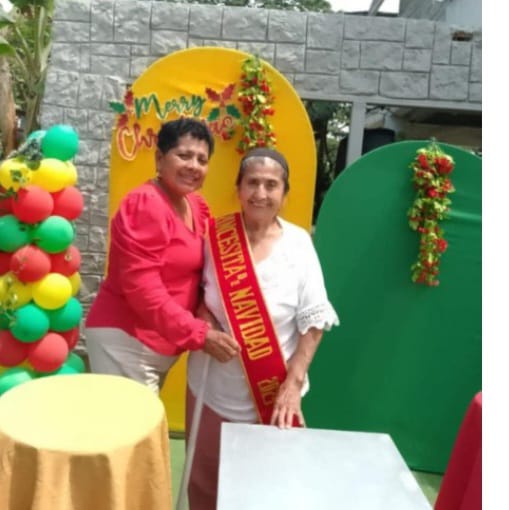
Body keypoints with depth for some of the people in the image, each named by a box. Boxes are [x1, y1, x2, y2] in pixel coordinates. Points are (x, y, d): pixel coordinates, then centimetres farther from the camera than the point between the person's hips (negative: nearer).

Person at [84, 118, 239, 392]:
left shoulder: (197, 207, 8)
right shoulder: (145, 204, -18)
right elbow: (142, 288, -24)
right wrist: (199, 334, -25)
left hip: (163, 342, 9)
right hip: (127, 339, -8)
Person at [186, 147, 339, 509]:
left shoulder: (298, 243, -7)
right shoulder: (215, 236, -5)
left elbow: (313, 320, -6)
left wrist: (293, 383, -11)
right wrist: (203, 320, -14)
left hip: (273, 392, -1)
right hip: (214, 387, 1)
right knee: (206, 480, 13)